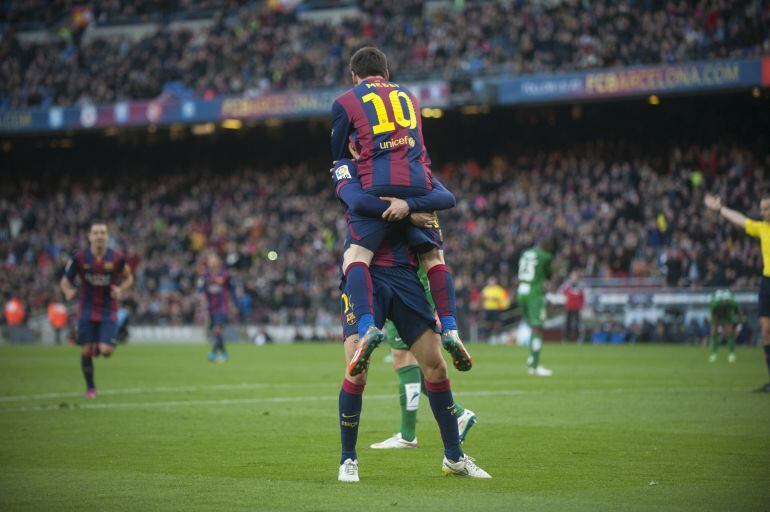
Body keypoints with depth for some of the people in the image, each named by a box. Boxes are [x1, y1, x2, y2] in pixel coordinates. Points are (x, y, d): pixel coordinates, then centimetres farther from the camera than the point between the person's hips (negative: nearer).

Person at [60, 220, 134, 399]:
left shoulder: (116, 258, -9)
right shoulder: (79, 257, -8)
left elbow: (128, 277, 8)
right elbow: (65, 281, 1)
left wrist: (121, 289, -13)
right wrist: (68, 291, -22)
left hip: (108, 312, 0)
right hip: (87, 310, 1)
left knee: (106, 351, -14)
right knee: (86, 352, -1)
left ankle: (100, 346, 24)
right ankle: (90, 387, 20)